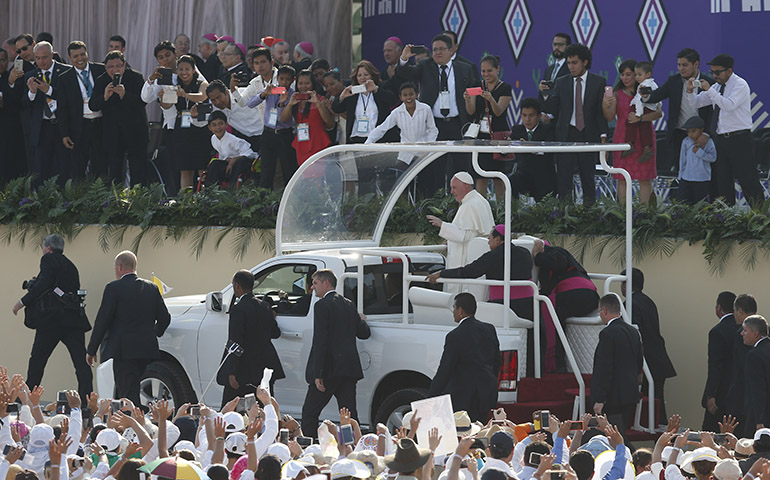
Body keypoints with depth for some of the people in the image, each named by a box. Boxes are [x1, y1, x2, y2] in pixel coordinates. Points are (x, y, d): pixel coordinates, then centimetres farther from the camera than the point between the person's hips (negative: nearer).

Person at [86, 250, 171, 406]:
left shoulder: (114, 288, -7)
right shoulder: (152, 288, 10)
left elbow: (102, 320, -7)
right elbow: (164, 318, 13)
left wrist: (91, 350, 0)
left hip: (125, 351, -6)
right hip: (147, 350, 6)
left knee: (128, 394, -9)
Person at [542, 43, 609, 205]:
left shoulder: (598, 82, 4)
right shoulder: (561, 83, 9)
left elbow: (602, 110, 2)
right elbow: (552, 109, 7)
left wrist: (603, 136, -5)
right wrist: (545, 94, -11)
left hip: (588, 135, -2)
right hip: (566, 135, 2)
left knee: (587, 177, 4)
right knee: (563, 176, -5)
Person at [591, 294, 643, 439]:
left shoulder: (608, 334, -16)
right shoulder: (633, 332, 10)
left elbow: (604, 369, -19)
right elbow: (639, 363, 18)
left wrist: (599, 400, -17)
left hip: (613, 397, -9)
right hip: (631, 394, 9)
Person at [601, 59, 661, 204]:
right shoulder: (617, 93, 8)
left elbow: (658, 113, -6)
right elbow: (610, 117, 1)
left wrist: (640, 118, -19)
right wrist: (605, 106, -20)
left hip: (644, 138, -1)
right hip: (622, 137, 1)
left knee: (645, 178, -2)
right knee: (622, 178, -1)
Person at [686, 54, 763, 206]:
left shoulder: (740, 85, -9)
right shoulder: (718, 87, 13)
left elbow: (729, 105, -25)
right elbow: (696, 103, 17)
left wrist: (709, 90, -23)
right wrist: (690, 91, -3)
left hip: (740, 140, -8)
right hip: (721, 140, 8)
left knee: (748, 180, -8)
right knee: (722, 181, 8)